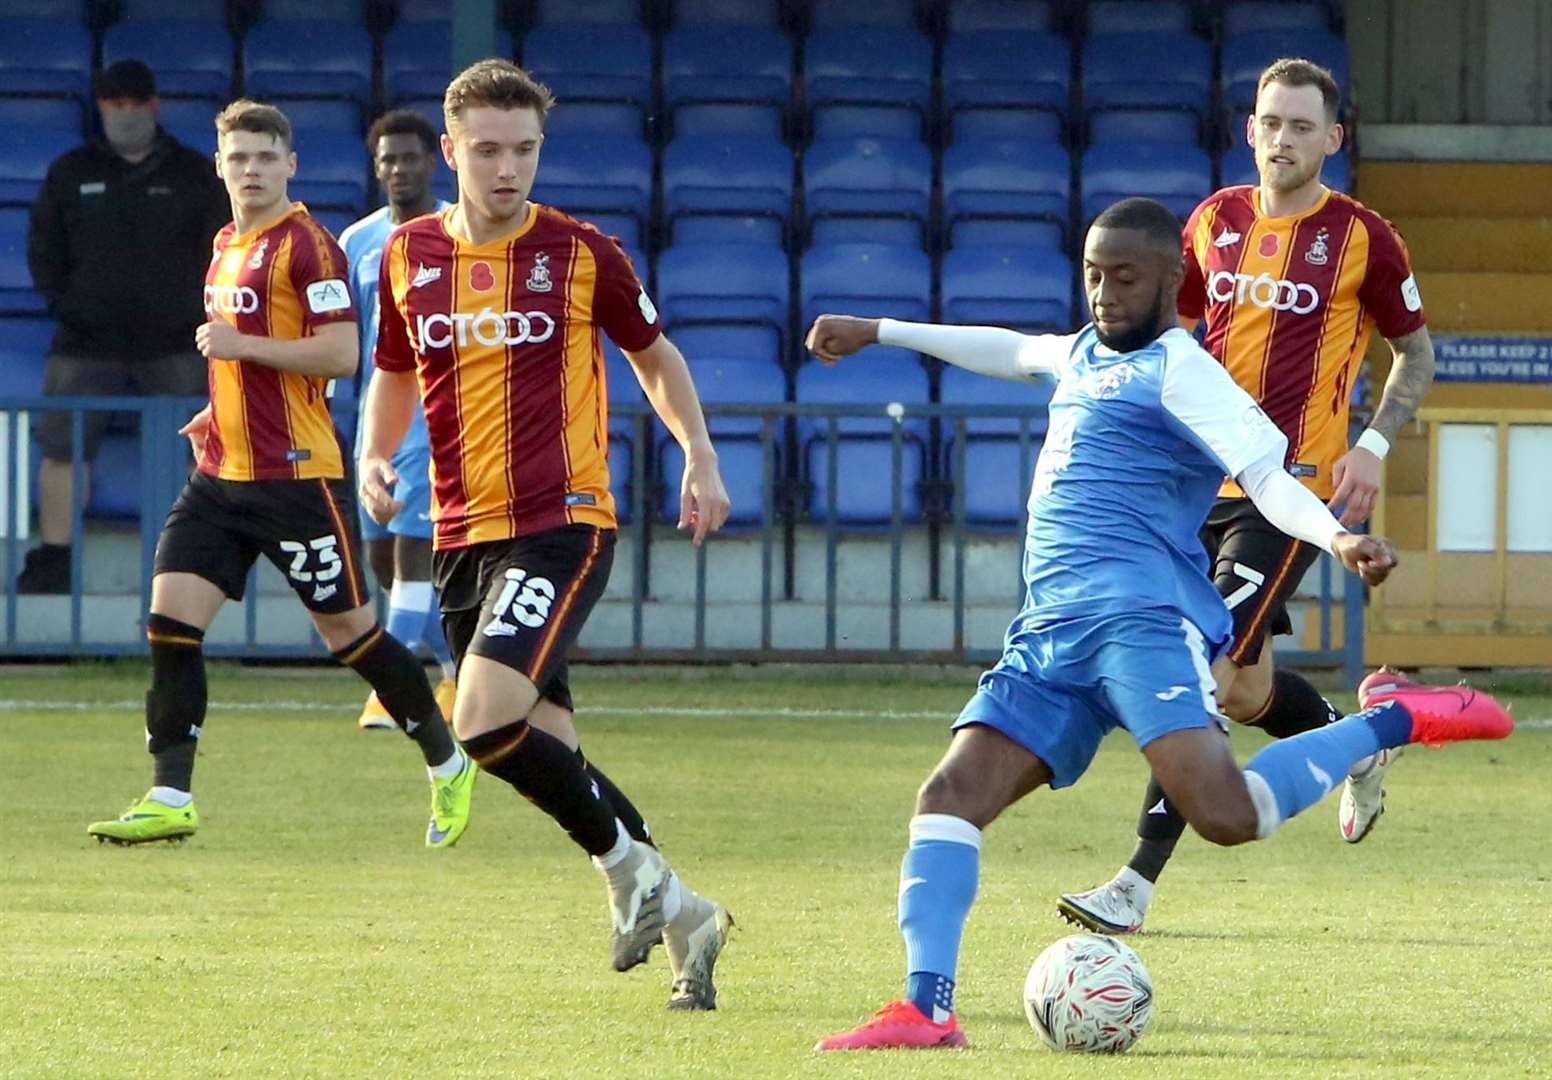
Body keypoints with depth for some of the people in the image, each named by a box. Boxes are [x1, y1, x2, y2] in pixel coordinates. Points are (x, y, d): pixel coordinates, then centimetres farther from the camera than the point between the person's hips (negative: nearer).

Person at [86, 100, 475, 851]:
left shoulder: (306, 245, -11)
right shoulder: (226, 247, 16)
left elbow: (341, 353, -19)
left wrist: (241, 345, -19)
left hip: (296, 473, -8)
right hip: (222, 474, 8)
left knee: (347, 628, 2)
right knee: (170, 620, -5)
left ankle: (448, 767, 21)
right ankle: (169, 800, -3)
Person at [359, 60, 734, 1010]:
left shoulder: (583, 253, -3)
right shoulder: (408, 256, 7)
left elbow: (653, 353, 13)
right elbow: (393, 374, 22)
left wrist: (700, 456, 2)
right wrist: (375, 459, 3)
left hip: (563, 523, -5)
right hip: (462, 533, 5)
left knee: (487, 723, -24)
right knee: (550, 756, 5)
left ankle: (631, 866, -5)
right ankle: (681, 918, 18)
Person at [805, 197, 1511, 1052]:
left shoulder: (1178, 369, 0)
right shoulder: (1083, 355, 25)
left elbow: (1266, 474, -12)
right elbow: (1008, 350, 48)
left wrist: (1337, 538, -31)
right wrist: (878, 333, 58)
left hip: (1139, 618, -9)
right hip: (1048, 633, 9)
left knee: (1224, 812, -26)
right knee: (951, 796, -7)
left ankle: (1393, 721, -6)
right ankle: (925, 1009, -14)